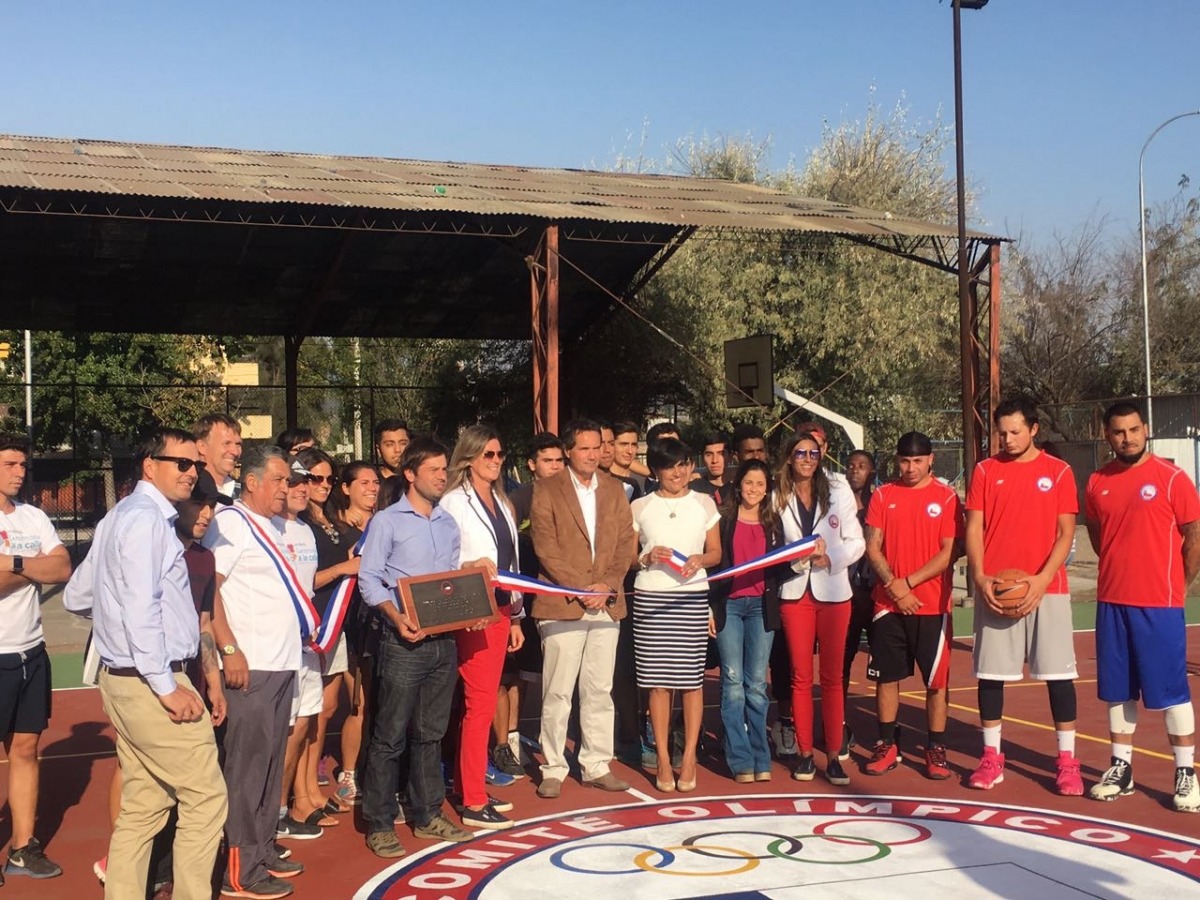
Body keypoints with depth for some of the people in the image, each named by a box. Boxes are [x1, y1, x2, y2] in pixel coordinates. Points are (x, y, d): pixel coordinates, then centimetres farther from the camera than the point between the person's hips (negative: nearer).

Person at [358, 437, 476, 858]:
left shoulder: (448, 524, 14)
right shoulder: (387, 521, -3)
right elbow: (368, 580, -8)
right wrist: (397, 617, -22)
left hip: (444, 640, 6)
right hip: (404, 642, -6)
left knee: (431, 733, 13)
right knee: (390, 736, -2)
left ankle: (427, 815, 22)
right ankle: (379, 823, 7)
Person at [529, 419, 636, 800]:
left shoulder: (614, 490, 13)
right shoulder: (546, 490, -1)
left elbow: (626, 542, 8)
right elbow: (545, 546, -8)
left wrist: (608, 585, -7)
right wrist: (580, 588, -14)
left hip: (607, 605, 4)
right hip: (562, 604, -4)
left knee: (600, 691, 9)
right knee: (558, 692, 0)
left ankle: (597, 765, 17)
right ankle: (553, 769, 9)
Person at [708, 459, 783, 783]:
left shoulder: (773, 523, 13)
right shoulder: (724, 520, 4)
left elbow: (781, 565, 13)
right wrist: (709, 607, -5)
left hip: (762, 605, 2)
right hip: (728, 604, -2)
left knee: (757, 683, 2)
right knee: (733, 681, -4)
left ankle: (760, 758, 9)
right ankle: (741, 760, 1)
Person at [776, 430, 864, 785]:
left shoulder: (838, 492, 1)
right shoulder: (778, 497, 1)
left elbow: (856, 542, 0)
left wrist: (831, 558, -15)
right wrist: (797, 557, -16)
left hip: (833, 592, 0)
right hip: (795, 592, 0)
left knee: (832, 676, 4)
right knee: (801, 676, 5)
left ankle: (834, 755, 8)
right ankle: (804, 753, 13)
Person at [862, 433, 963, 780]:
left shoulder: (946, 497, -1)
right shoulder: (883, 496, 6)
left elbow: (950, 552, -7)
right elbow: (872, 548, 2)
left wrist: (908, 582, -13)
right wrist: (894, 586, -12)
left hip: (933, 605, -2)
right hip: (888, 603, 2)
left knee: (936, 680, 2)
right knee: (886, 676, 7)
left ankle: (936, 750, 13)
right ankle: (886, 746, 18)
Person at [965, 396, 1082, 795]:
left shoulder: (1058, 471, 3)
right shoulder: (985, 471, 6)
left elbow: (1065, 532, 0)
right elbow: (973, 528, 3)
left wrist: (1043, 578, -13)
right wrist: (980, 576, -11)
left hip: (1046, 588, -1)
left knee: (1058, 673, 1)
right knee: (990, 673, 4)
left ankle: (1067, 761, 10)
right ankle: (991, 757, 15)